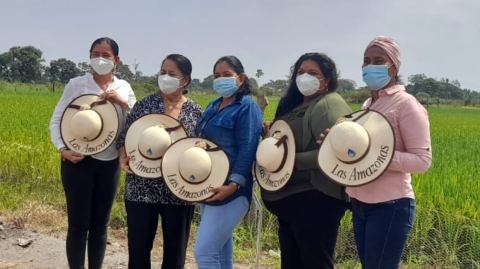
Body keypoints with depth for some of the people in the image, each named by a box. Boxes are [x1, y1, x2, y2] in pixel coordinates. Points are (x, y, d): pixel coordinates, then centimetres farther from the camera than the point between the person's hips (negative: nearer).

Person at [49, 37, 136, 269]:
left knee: (100, 224, 12)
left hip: (109, 165, 3)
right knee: (78, 225, 2)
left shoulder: (124, 88, 3)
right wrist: (63, 149, -16)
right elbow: (56, 121, -1)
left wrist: (122, 102, -14)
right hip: (78, 163, -3)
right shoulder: (76, 84, -4)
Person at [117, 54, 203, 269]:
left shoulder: (196, 112, 2)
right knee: (138, 246, 8)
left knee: (175, 249, 11)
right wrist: (123, 158, -14)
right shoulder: (143, 105, 1)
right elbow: (125, 137, 4)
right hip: (142, 189, 0)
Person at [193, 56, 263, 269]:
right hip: (208, 188, 9)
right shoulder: (214, 106, 16)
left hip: (229, 191, -9)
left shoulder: (247, 107, -9)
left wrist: (233, 184, -26)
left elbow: (247, 150, -17)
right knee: (220, 250, 16)